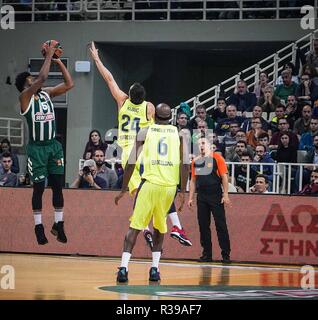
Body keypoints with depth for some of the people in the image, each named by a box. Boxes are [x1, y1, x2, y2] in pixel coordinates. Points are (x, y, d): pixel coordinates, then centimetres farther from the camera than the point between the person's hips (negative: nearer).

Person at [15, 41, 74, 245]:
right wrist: (49, 55, -17)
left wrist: (59, 62, 0)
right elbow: (42, 78, -23)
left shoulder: (47, 93, 8)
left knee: (58, 185, 4)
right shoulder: (25, 97, -10)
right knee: (39, 187, 1)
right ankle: (39, 226, 10)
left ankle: (58, 224, 13)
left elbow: (69, 84, 5)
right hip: (37, 147, -5)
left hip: (53, 145, 5)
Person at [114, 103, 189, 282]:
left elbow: (131, 163, 2)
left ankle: (124, 267, -12)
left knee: (135, 227, 2)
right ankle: (155, 269, 12)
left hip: (150, 183, -2)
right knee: (160, 227, 20)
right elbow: (185, 164, 0)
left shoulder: (145, 132, 8)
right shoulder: (179, 133, 11)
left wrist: (124, 190, 9)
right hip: (170, 187, 2)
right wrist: (183, 192, 4)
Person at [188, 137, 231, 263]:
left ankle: (226, 254, -1)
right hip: (201, 197, 5)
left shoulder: (217, 158, -2)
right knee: (203, 225, 5)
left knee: (221, 225, -4)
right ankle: (207, 254, 12)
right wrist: (191, 197, 12)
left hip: (216, 195, -5)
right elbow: (193, 180, 17)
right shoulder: (195, 161, 13)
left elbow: (224, 177, -5)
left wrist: (225, 195, -11)